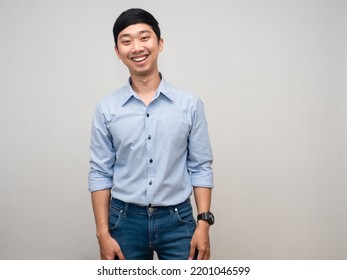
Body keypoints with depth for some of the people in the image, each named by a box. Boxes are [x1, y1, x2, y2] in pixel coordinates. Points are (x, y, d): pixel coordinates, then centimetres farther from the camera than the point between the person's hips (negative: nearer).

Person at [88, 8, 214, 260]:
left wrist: (203, 223, -7)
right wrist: (103, 232, -4)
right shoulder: (106, 108, -1)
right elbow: (100, 173, 1)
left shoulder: (190, 104, -2)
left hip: (177, 220, 0)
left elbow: (201, 168, 0)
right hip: (125, 220, 1)